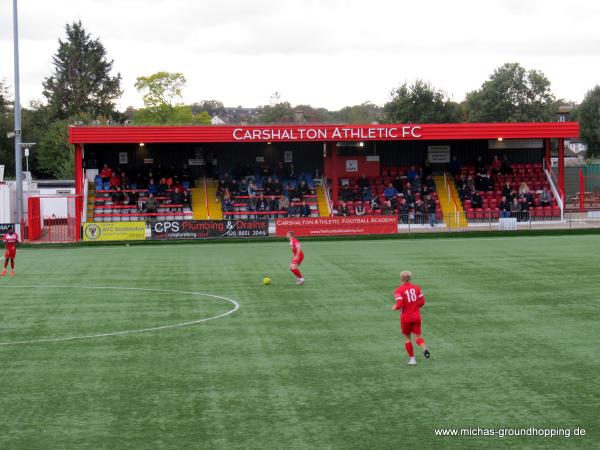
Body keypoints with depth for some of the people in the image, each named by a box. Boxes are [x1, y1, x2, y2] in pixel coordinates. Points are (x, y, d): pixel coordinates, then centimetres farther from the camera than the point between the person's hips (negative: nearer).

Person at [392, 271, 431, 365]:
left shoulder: (399, 290, -12)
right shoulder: (416, 288, 1)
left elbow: (399, 305, -21)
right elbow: (422, 301, 2)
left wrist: (394, 308, 1)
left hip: (406, 318, -3)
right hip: (416, 317, 3)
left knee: (407, 337, 14)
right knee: (418, 337, 5)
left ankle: (412, 359, 12)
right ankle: (424, 347, -28)